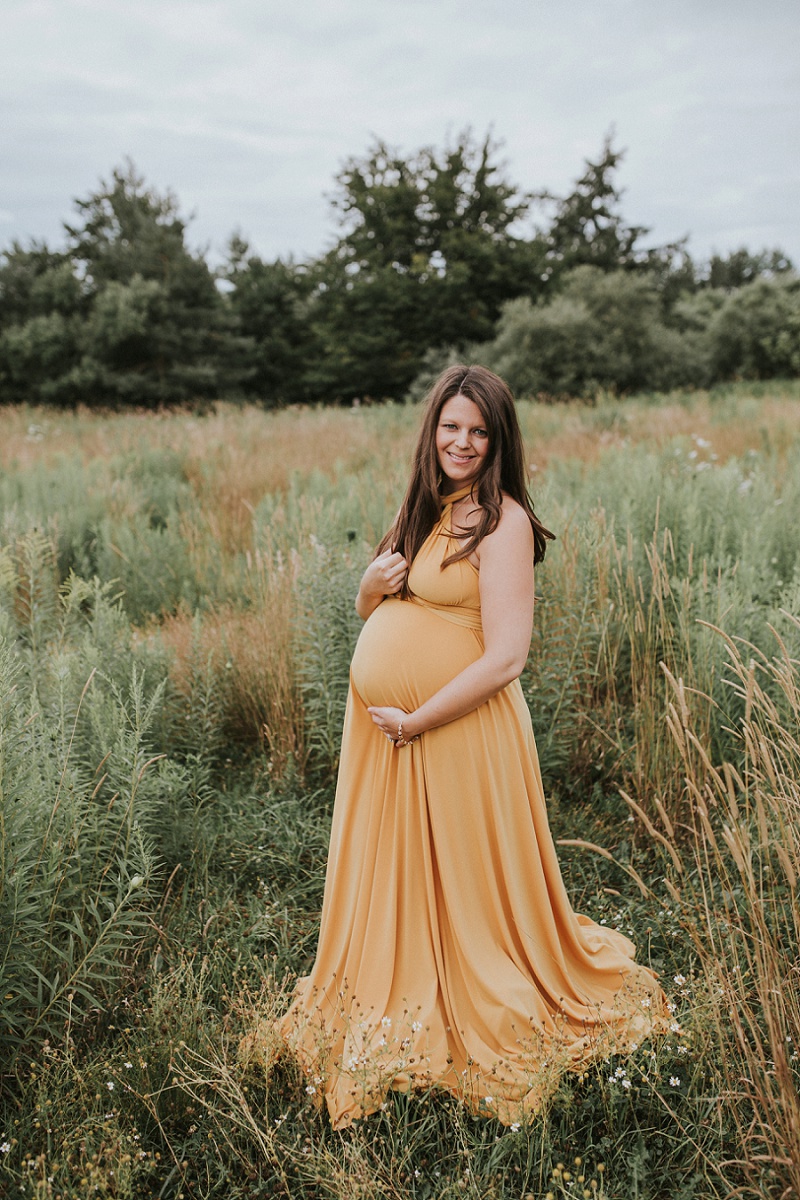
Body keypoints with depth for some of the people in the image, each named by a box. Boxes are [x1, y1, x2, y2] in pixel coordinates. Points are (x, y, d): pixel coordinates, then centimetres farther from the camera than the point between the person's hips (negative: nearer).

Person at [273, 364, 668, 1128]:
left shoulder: (503, 521, -14)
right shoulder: (423, 508, 10)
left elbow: (506, 657, -20)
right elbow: (368, 608, 18)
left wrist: (415, 722, -16)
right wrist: (376, 581, -5)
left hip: (458, 730, -7)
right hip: (381, 731, 7)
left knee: (464, 885, 8)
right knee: (389, 879, 17)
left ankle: (479, 1029, 30)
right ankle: (394, 1010, 37)